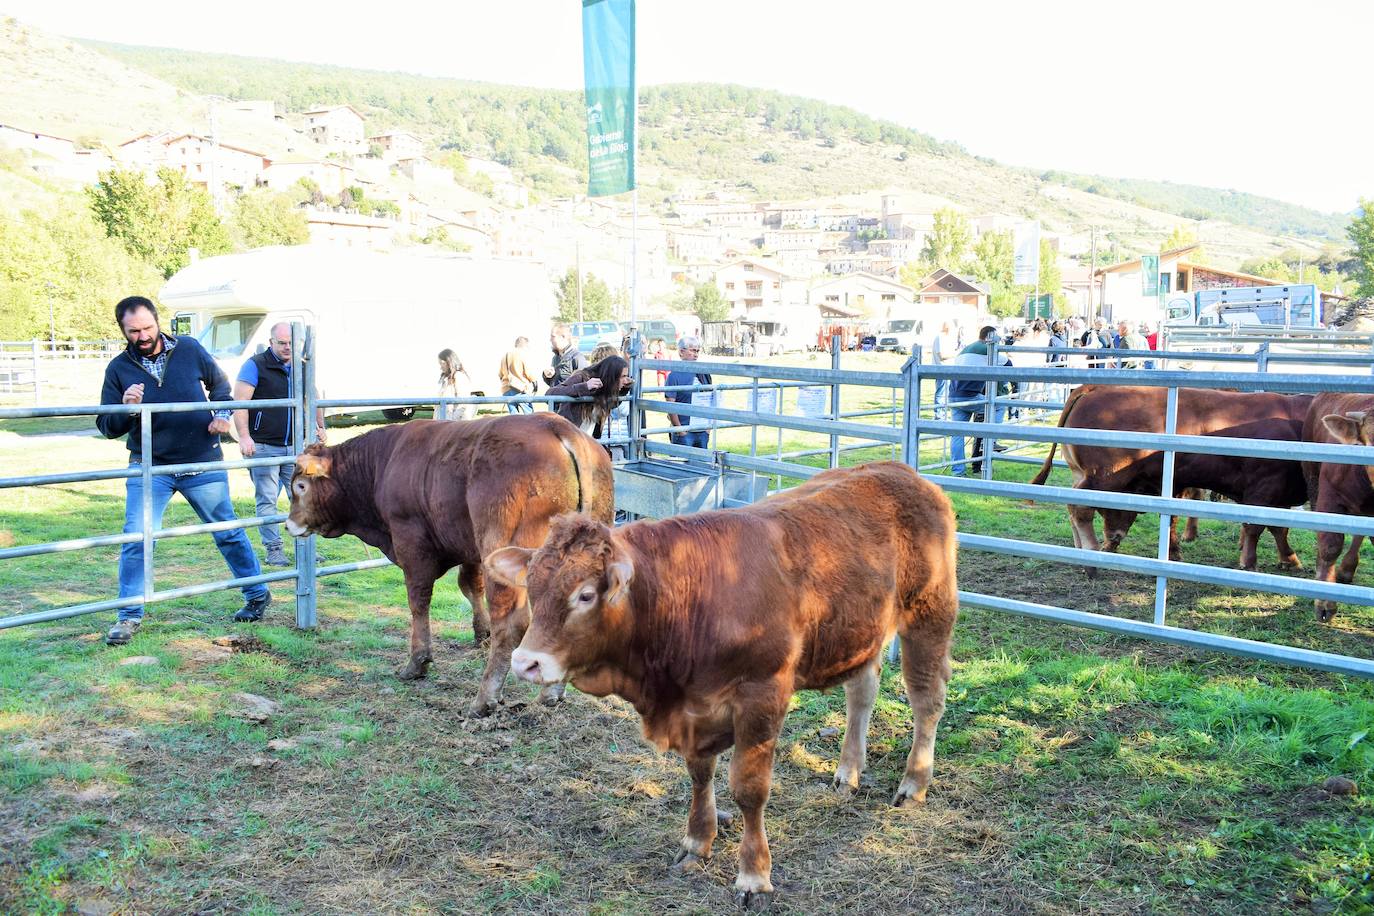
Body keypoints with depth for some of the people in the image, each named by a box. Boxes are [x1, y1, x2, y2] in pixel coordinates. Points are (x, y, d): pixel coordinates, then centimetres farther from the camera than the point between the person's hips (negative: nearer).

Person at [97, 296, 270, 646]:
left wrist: (222, 414, -4)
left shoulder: (189, 349, -3)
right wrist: (126, 408, -22)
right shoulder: (119, 369, -3)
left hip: (203, 463, 0)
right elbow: (106, 427, -2)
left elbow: (220, 384, 13)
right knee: (136, 540, -7)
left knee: (228, 533, 12)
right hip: (149, 467, 0)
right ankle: (129, 617, 6)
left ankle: (257, 595, 28)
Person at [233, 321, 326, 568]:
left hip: (295, 446, 5)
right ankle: (273, 550, 7)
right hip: (264, 446, -5)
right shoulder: (255, 366, -4)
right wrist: (244, 437, -21)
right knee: (267, 501, 0)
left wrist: (320, 426, 14)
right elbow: (239, 402, -11)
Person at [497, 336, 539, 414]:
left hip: (506, 390, 6)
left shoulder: (505, 356, 16)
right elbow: (528, 372, -9)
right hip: (521, 388, -6)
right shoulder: (522, 354, -6)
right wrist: (534, 382, 7)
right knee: (529, 413, -2)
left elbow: (500, 373, 17)